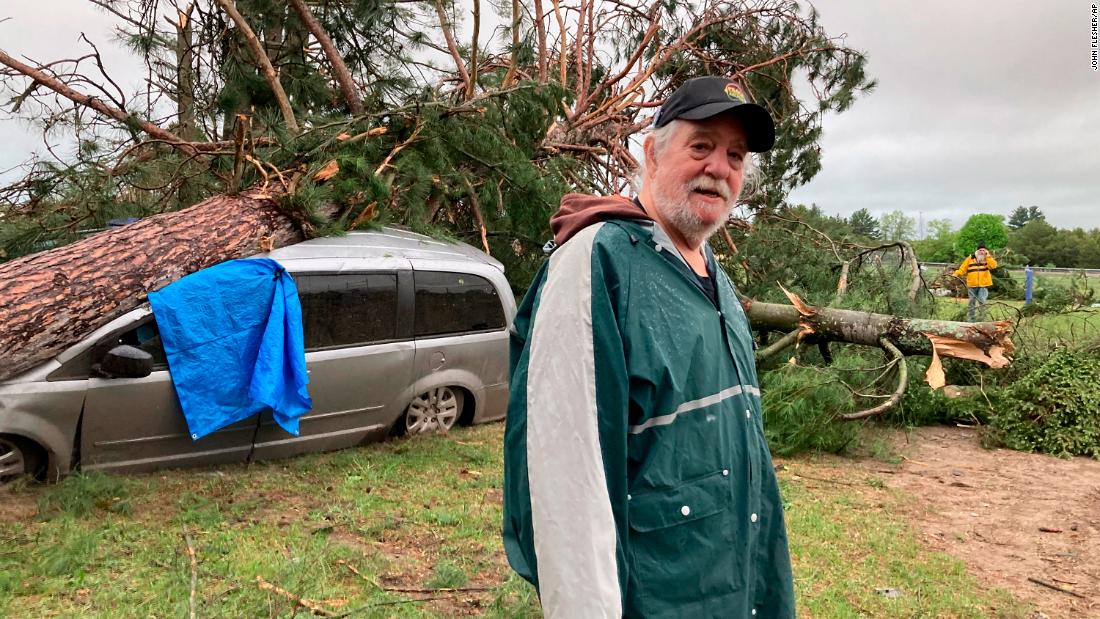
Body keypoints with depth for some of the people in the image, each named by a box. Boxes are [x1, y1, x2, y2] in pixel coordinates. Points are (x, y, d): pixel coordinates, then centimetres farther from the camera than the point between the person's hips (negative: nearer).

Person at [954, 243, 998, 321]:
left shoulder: (988, 258, 3)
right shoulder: (970, 258, 5)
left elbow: (993, 266, -17)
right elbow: (963, 269, 4)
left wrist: (988, 256, -18)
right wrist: (956, 274, -13)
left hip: (983, 285, -2)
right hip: (972, 285, 2)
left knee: (982, 302, -14)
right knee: (971, 303, 10)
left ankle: (982, 319, -1)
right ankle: (970, 319, 19)